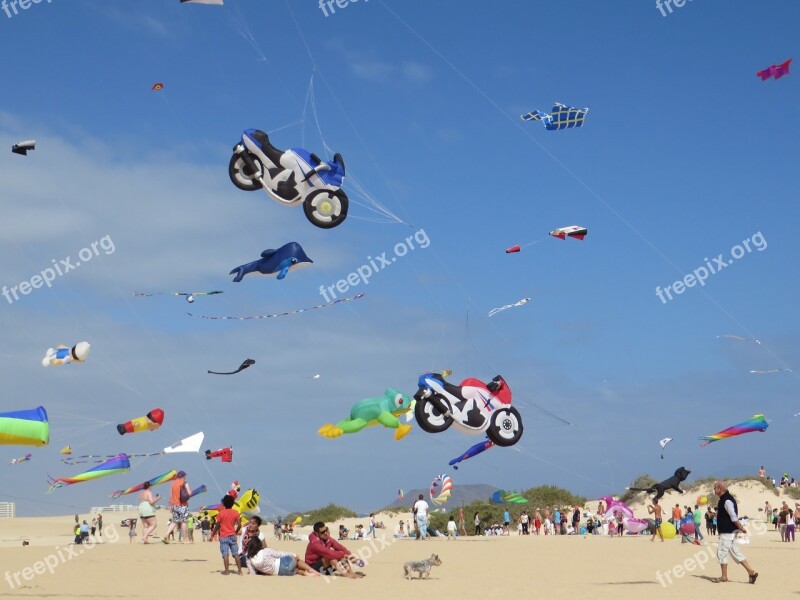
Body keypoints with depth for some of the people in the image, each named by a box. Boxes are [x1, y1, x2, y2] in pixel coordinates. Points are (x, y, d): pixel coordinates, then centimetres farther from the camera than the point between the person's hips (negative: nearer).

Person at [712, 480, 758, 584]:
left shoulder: (727, 500, -18)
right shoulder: (725, 499, 14)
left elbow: (734, 517, -22)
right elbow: (733, 516, 22)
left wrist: (741, 528, -16)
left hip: (727, 532, -10)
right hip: (729, 532, 10)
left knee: (721, 553, -2)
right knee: (735, 553, 11)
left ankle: (724, 577, 5)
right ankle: (751, 572, 10)